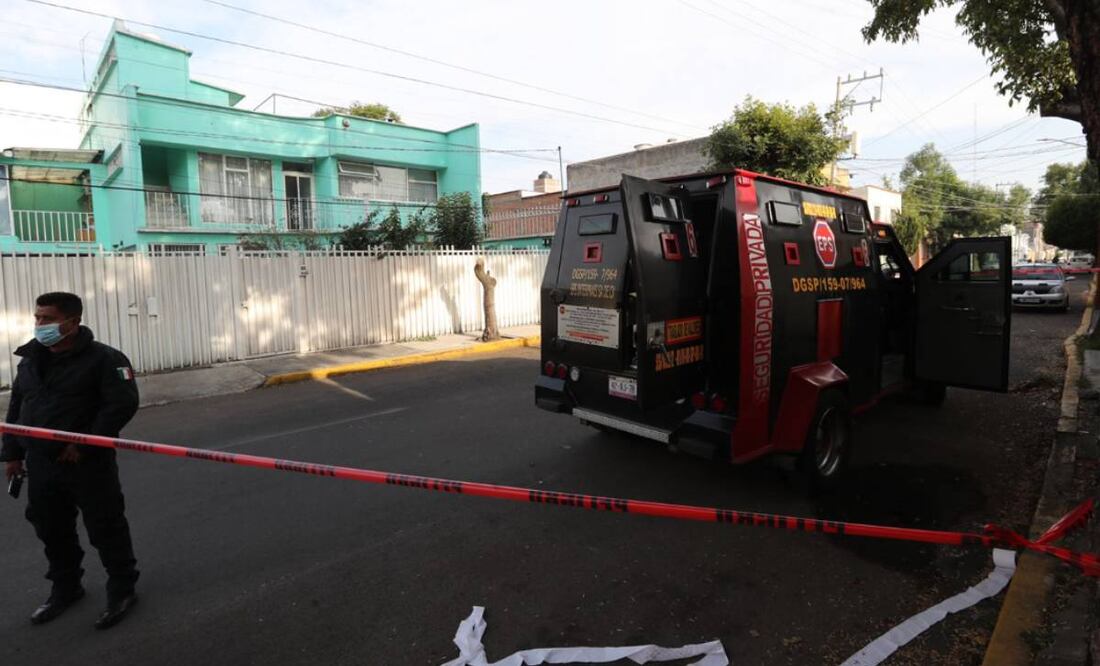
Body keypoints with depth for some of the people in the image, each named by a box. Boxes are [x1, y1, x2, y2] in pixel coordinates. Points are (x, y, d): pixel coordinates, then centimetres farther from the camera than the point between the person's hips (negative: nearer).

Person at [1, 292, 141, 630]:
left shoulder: (103, 358, -12)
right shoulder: (30, 360, 11)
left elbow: (122, 405, -18)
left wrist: (84, 444, -20)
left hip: (89, 465, -7)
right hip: (41, 466, 7)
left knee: (106, 529, 2)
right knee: (51, 531, 18)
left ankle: (122, 590, 17)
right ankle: (65, 588, 36)